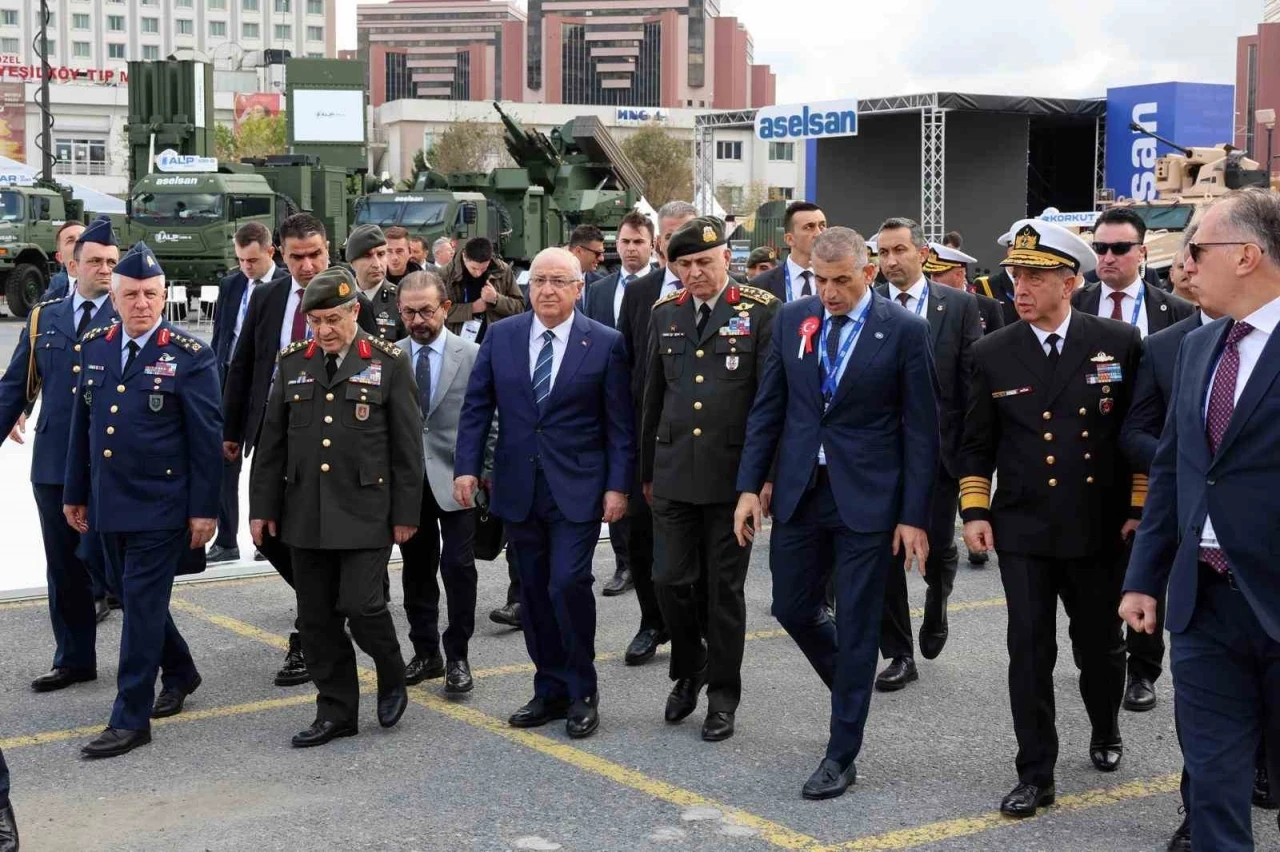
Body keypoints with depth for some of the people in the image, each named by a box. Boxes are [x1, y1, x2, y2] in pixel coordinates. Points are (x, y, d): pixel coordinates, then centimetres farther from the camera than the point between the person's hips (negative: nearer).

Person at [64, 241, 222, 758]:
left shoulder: (190, 357, -8)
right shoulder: (93, 347, 8)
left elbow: (207, 440, -8)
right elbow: (81, 425, 14)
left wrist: (204, 509, -10)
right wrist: (75, 493, 15)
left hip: (161, 506, -6)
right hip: (108, 504, 6)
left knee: (142, 606, -5)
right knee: (134, 600, 17)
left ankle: (131, 719, 2)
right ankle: (180, 673, 39)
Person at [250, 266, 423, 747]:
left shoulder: (389, 363, -2)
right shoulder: (293, 363, 8)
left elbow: (407, 445, -1)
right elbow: (271, 442, 11)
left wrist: (405, 513, -4)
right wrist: (263, 507, 8)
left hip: (365, 513, -4)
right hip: (305, 516, 4)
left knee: (361, 606, -10)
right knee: (317, 619, 6)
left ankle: (392, 678, 19)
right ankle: (337, 712, 19)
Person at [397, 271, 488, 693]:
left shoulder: (472, 356, -4)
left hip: (455, 479, -3)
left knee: (458, 565, -5)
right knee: (417, 568, 11)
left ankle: (457, 656, 9)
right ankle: (425, 653, 23)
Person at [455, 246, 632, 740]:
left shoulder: (605, 343, -3)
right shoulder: (500, 337, 5)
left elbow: (619, 423, -3)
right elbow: (476, 408, 7)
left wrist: (618, 485, -8)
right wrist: (467, 467, -2)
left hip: (577, 489, -3)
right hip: (519, 489, 4)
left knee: (568, 583, -12)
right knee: (535, 592, 8)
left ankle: (582, 693, 4)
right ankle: (550, 692, 20)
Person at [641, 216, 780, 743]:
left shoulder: (761, 312, -5)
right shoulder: (665, 313, 8)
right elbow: (653, 397, 13)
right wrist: (647, 471, 15)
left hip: (732, 475, -3)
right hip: (674, 475, 3)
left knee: (724, 587, 5)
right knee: (671, 580, 2)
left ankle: (722, 694, 19)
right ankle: (688, 669, 28)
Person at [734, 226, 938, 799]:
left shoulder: (904, 331, -8)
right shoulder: (792, 320, 3)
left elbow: (920, 429, -7)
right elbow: (768, 408, 7)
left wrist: (915, 516, -10)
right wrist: (750, 486, 2)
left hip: (867, 498, -4)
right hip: (800, 492, 4)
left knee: (855, 625, 2)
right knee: (792, 608, 11)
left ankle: (842, 756, 13)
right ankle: (852, 686, 39)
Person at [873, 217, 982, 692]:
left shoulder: (958, 306, 0)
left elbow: (974, 380, -1)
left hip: (938, 447, -1)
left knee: (938, 547, 4)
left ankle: (936, 608, 39)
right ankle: (899, 654, 13)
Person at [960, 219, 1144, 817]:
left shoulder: (1120, 344, -3)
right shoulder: (993, 353, 0)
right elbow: (977, 444, 7)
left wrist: (1141, 507, -2)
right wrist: (974, 511, -1)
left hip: (1100, 529, 0)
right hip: (1022, 530, 0)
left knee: (1100, 646, 14)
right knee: (1029, 652, -3)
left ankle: (1105, 731, 42)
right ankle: (1035, 774, 7)